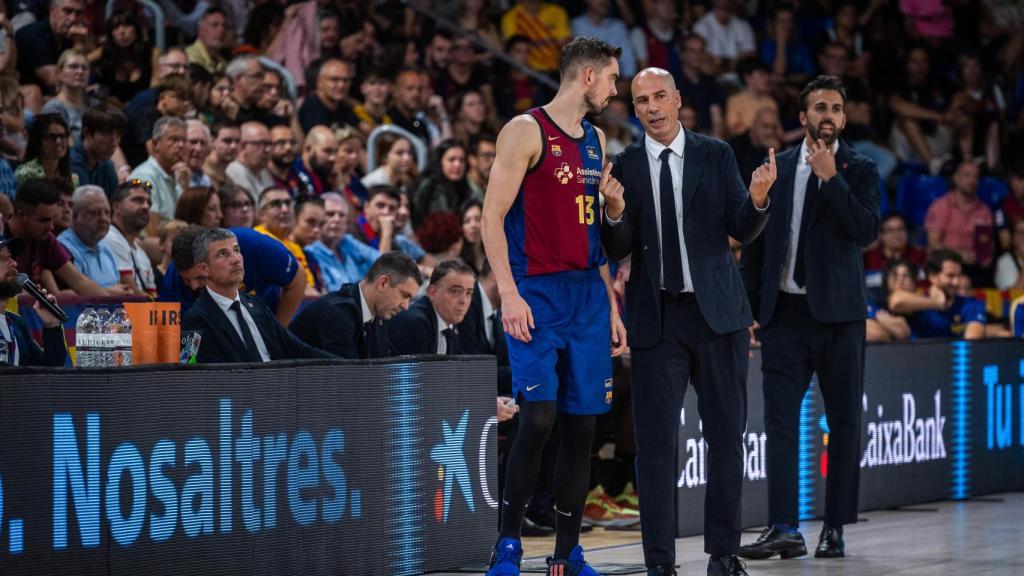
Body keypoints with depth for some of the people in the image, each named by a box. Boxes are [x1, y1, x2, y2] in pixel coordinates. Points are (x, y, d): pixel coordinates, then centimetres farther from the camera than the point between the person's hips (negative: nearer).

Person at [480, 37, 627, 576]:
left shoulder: (595, 141, 16)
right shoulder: (526, 131, -6)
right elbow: (493, 216, -10)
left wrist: (611, 304, 16)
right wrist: (509, 293, -19)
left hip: (588, 294, 7)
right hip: (537, 293, -7)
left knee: (582, 425, 4)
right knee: (538, 416, -15)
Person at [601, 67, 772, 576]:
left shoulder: (716, 155, 3)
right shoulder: (624, 167, 3)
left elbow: (743, 231, -2)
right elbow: (618, 251, -1)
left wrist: (757, 199, -23)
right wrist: (615, 211, -21)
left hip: (717, 313, 1)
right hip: (657, 319, 0)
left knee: (727, 436, 5)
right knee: (656, 443, -1)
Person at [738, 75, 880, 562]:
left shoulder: (859, 170, 2)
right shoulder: (776, 169, 9)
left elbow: (867, 231, -13)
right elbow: (755, 240, 12)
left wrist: (831, 177, -15)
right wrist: (748, 305, 7)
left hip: (838, 312, -1)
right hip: (785, 311, 2)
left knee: (844, 421, 3)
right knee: (779, 419, -7)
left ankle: (835, 528, 11)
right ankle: (784, 529, -10)